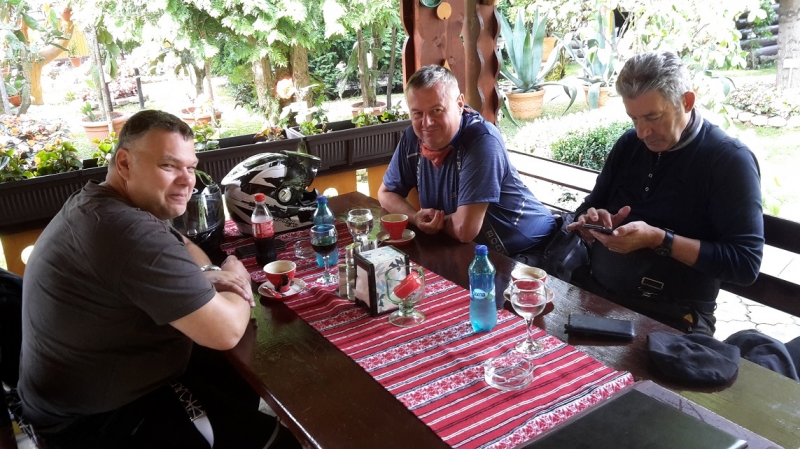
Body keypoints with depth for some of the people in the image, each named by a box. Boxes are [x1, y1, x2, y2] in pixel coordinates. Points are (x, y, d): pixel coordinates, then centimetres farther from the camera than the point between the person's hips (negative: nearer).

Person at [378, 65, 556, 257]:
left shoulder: (482, 141, -24)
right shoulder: (413, 138, -5)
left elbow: (465, 229, -27)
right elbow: (387, 193, 7)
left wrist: (435, 219, -9)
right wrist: (416, 218, -11)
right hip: (469, 250, 6)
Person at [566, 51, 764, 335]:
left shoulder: (730, 160, -7)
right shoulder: (629, 145, 9)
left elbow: (745, 264, -12)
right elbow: (589, 207, 17)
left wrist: (660, 240, -20)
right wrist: (594, 223, -6)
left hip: (672, 319, -5)